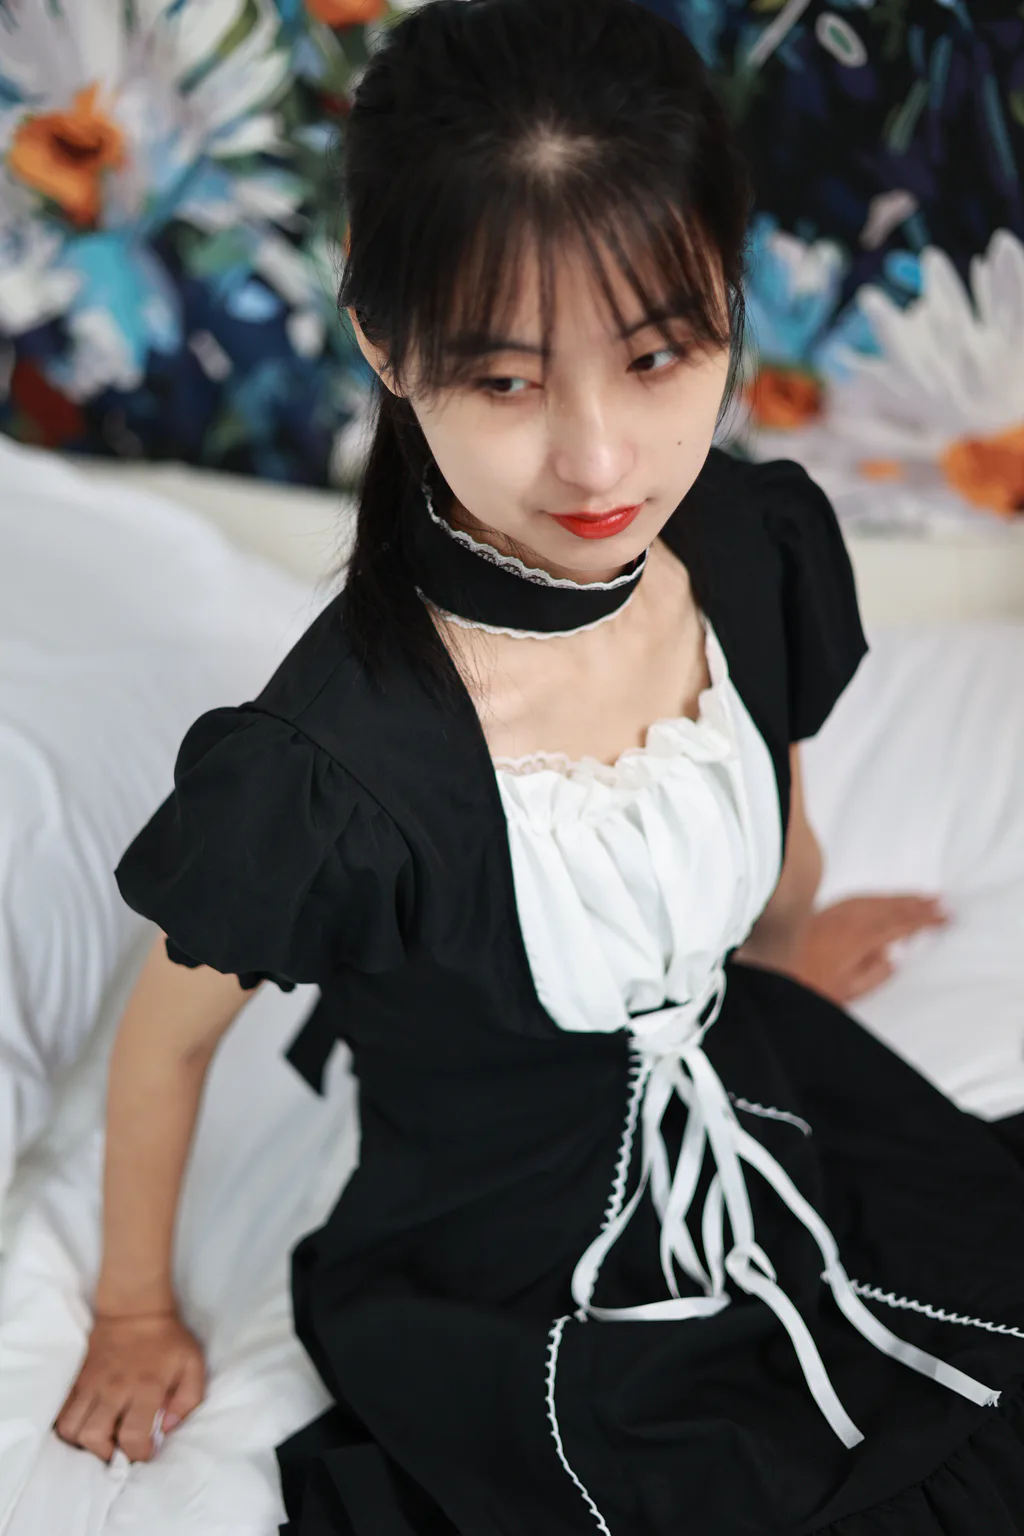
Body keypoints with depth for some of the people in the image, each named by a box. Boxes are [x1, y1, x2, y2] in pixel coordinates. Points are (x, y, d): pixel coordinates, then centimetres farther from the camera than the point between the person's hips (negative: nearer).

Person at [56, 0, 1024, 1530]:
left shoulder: (766, 549, -17)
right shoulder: (325, 770, -34)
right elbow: (166, 1038, -13)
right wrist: (135, 1316, 3)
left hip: (764, 1131, 5)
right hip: (506, 1298, -5)